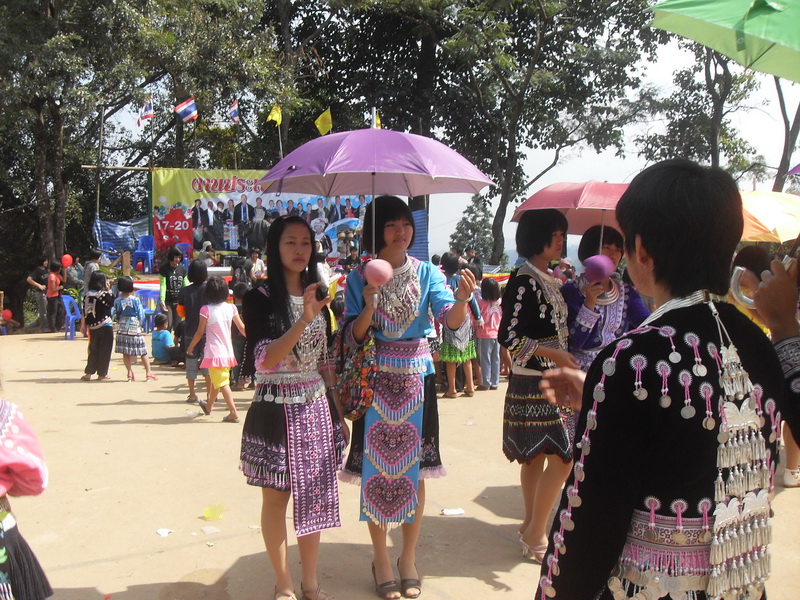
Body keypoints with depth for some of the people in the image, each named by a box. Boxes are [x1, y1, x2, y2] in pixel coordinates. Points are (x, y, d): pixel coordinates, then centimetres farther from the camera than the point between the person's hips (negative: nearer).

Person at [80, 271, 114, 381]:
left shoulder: (87, 295, 0)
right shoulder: (106, 294, -14)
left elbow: (84, 312, 5)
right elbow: (112, 303, 3)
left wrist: (83, 325, 15)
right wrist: (109, 290, 1)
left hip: (92, 327, 5)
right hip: (105, 326, -5)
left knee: (93, 350, 15)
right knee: (104, 351, 6)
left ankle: (89, 372, 10)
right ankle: (102, 374, 11)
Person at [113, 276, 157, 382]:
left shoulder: (117, 301, -1)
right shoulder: (136, 300, -8)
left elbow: (115, 316, 3)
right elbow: (141, 315, -5)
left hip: (122, 329, 2)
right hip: (135, 329, -2)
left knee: (125, 353, 9)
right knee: (143, 352, 5)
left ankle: (130, 373, 10)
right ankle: (148, 373, 5)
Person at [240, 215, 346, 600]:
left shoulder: (317, 297, 9)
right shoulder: (260, 299, -8)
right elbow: (265, 360, -20)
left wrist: (338, 413, 14)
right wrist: (303, 320, -30)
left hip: (315, 409, 5)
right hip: (276, 409, -5)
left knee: (314, 496, 9)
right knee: (276, 497, 6)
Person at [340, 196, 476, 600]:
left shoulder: (426, 272, 1)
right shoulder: (359, 278, -1)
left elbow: (450, 320, -12)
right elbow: (351, 338, -4)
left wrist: (461, 299, -33)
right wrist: (368, 308, -22)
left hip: (417, 378, 1)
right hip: (376, 381, -1)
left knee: (414, 471, 8)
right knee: (376, 470, 4)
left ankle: (408, 558, 26)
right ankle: (381, 560, 22)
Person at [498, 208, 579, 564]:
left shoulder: (549, 279, 13)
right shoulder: (524, 281, -15)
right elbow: (508, 336, -18)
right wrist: (552, 354, -20)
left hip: (548, 380, 9)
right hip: (533, 382, -9)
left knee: (537, 455, 14)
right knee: (562, 455, -8)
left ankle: (531, 527, 25)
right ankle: (535, 536, 3)